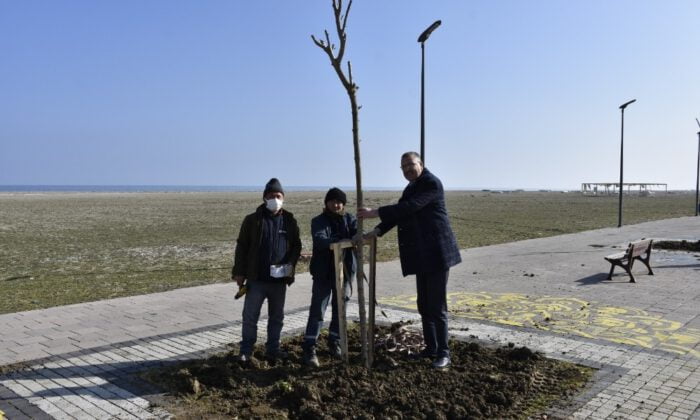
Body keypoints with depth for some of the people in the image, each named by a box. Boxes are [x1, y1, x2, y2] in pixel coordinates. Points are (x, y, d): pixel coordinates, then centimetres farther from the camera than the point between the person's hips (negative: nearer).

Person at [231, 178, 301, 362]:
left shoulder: (289, 221, 4)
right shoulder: (252, 220, -2)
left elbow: (296, 246, 10)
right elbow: (242, 247, 0)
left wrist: (291, 264, -8)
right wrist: (239, 272, -4)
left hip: (279, 279, 3)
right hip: (256, 278, -2)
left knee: (276, 317, 13)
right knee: (250, 316, 4)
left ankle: (273, 349, 26)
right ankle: (246, 350, 17)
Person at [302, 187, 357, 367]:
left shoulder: (349, 219, 5)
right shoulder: (318, 221, -4)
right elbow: (320, 240, -23)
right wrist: (343, 240, -40)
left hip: (344, 271, 3)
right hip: (323, 272, -3)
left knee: (339, 309, 12)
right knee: (317, 310, -5)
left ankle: (334, 343, 27)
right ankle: (309, 348, -1)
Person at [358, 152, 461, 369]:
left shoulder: (431, 183, -12)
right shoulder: (412, 187, 17)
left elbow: (408, 208, -23)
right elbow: (399, 211, 15)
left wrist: (376, 212, -23)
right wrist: (378, 230, 1)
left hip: (436, 253, -9)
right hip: (422, 255, 9)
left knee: (437, 306, -6)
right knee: (424, 305, 13)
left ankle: (443, 353, 4)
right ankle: (431, 348, 23)